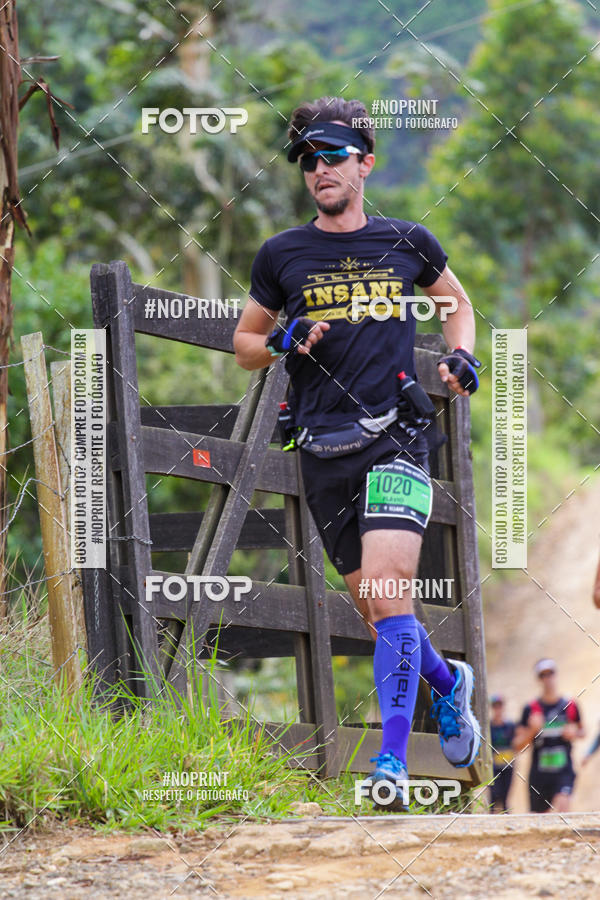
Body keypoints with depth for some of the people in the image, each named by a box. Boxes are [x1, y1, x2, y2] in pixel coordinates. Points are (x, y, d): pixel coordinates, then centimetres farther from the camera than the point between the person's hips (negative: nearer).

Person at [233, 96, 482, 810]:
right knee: (372, 606, 8)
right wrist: (286, 343, -5)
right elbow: (244, 344, 17)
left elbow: (456, 302, 25)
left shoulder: (406, 242, 6)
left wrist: (461, 357, 6)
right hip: (323, 448, 3)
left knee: (389, 589, -20)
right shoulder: (282, 255, 7)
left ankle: (392, 760, -20)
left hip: (395, 435, -3)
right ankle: (447, 683, 38)